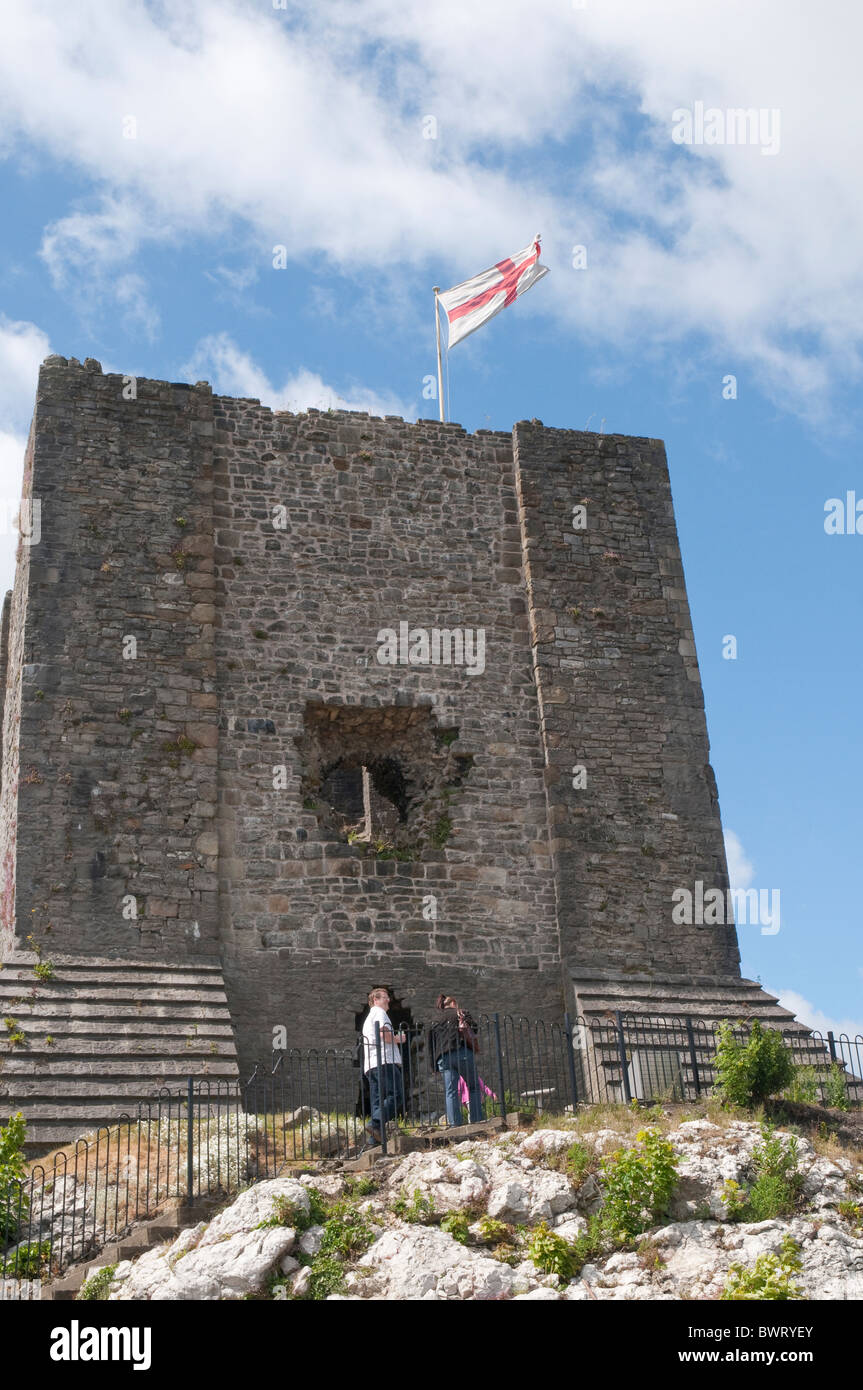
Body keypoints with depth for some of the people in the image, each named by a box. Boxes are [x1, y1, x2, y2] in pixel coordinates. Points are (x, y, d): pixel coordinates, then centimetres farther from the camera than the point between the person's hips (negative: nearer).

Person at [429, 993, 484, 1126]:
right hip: (463, 1054, -3)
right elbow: (473, 1030, 0)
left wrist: (434, 1064, 17)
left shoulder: (436, 1019, 21)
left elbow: (433, 1042, 17)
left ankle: (455, 1124, -9)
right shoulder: (461, 1014, 13)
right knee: (474, 1087, 7)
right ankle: (476, 1120, -2)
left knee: (450, 1092, 0)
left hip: (443, 1058, 3)